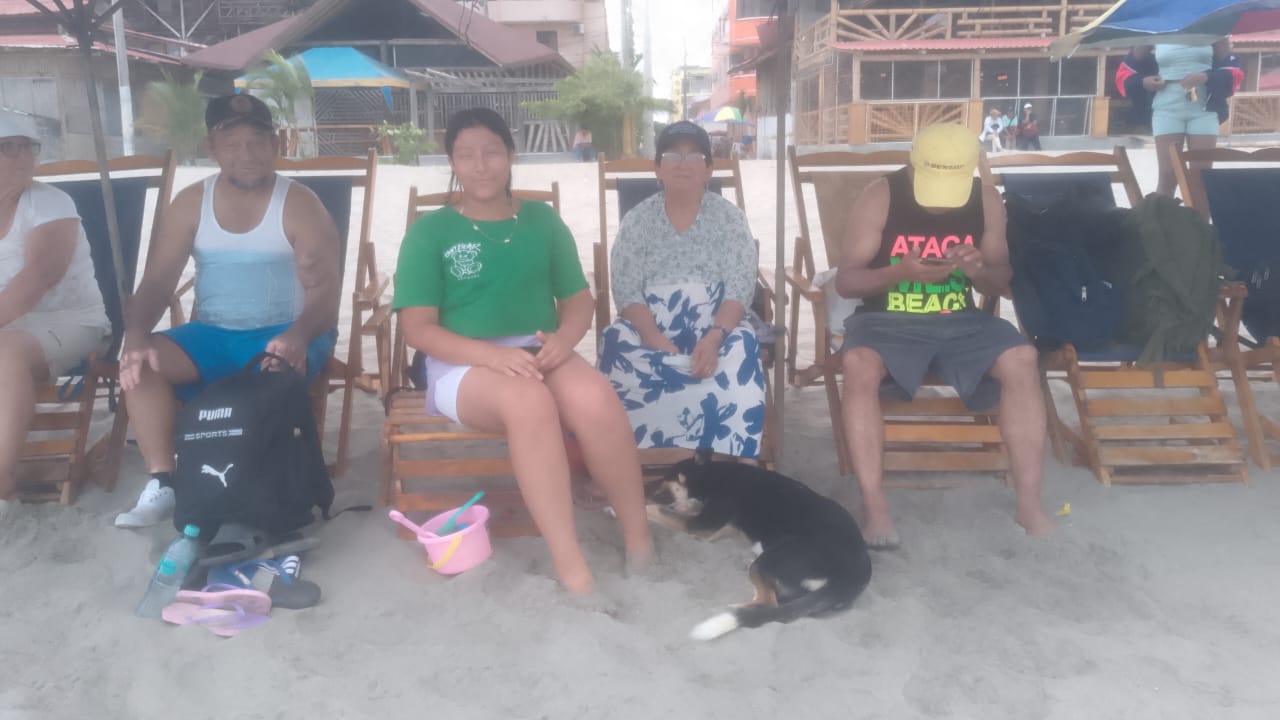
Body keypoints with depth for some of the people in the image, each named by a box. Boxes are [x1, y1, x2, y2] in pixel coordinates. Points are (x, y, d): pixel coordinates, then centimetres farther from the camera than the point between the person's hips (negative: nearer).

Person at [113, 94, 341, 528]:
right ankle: (161, 485, -18)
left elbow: (326, 289, -15)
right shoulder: (190, 204, 6)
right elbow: (156, 282, 2)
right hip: (213, 335, 4)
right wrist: (135, 337, -20)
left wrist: (298, 336, -37)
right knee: (139, 363, -21)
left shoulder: (299, 205, -5)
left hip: (283, 334, -4)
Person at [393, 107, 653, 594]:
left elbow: (579, 300, 13)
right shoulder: (430, 231, 3)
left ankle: (638, 537, -16)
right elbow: (418, 328, -5)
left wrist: (565, 337, -12)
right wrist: (492, 354, -21)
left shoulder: (542, 221, 12)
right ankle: (569, 563, -34)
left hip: (539, 355, 3)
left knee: (597, 399, -31)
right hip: (463, 363, -3)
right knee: (529, 401, -37)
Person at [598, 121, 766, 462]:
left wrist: (714, 337, -24)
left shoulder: (729, 217, 5)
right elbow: (625, 291, -3)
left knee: (741, 349, -32)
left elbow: (740, 290, -4)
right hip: (649, 328, 0)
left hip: (717, 326, 0)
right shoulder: (637, 219, 6)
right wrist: (656, 340, -21)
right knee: (617, 343, -31)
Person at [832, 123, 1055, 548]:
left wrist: (980, 270, -16)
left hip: (960, 321, 3)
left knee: (1021, 360, -25)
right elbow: (845, 280, -10)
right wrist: (899, 272, -28)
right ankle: (875, 507, -28)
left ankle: (1029, 503, -15)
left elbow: (1002, 282, 9)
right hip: (888, 321, -2)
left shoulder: (987, 200, -1)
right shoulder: (880, 197, -10)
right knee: (858, 365, -35)